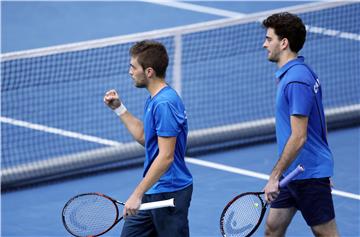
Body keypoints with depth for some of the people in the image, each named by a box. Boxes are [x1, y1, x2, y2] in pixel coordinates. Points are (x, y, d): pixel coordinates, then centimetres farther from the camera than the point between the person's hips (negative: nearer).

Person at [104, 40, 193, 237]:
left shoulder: (164, 104, -23)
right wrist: (119, 108, 15)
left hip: (169, 193, -10)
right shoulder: (153, 99, 10)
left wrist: (138, 194, -24)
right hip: (152, 192, 10)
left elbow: (166, 156, -26)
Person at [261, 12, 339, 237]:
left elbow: (298, 137, -25)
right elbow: (319, 125, 18)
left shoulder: (296, 81, -22)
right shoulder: (298, 72, 10)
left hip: (308, 174, -10)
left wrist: (275, 176, -22)